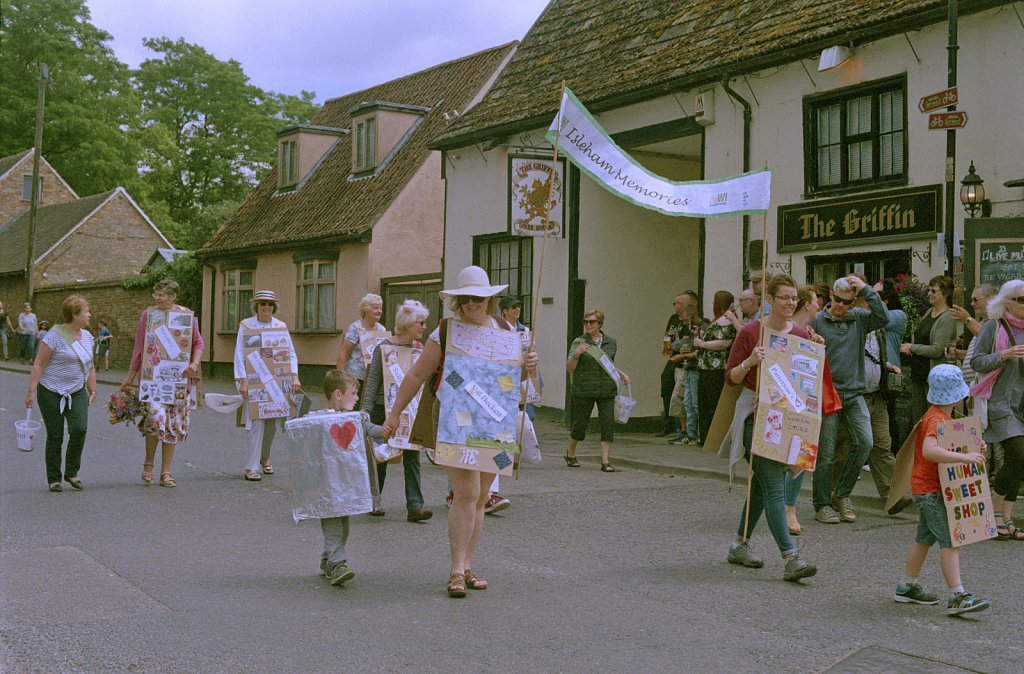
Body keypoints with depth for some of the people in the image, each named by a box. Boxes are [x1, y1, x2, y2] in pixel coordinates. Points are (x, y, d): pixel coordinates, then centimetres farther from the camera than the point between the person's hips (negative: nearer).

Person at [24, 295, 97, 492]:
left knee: (79, 429, -13)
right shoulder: (55, 336, -13)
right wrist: (31, 391, -17)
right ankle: (54, 478, 15)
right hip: (51, 393, -5)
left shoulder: (87, 336, 9)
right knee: (55, 436, 1)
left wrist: (92, 390, 16)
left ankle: (71, 472, 4)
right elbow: (38, 364, -13)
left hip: (77, 393, 5)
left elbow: (89, 366, 18)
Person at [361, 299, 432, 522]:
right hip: (384, 409, -4)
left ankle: (414, 506, -8)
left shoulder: (419, 348, 8)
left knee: (412, 457, -4)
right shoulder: (383, 348, -8)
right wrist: (366, 410, -12)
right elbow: (373, 381, -7)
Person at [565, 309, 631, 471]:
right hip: (584, 390, -3)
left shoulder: (611, 343, 9)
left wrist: (621, 374, 11)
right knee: (580, 423, 6)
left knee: (608, 424, -7)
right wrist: (576, 354, -20)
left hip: (607, 391, 3)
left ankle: (606, 462, -4)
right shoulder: (579, 342, -2)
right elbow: (569, 368, -4)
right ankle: (570, 453, 31)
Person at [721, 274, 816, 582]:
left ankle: (740, 545, 29)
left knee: (763, 484, 14)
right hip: (755, 414, -6)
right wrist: (750, 362, -22)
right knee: (774, 487, -13)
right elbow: (731, 378, -4)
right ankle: (790, 559, -17)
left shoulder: (801, 336, 7)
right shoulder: (750, 332, -7)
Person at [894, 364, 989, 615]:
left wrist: (975, 449, 4)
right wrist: (964, 457, -39)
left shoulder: (942, 416, 12)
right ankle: (957, 596, -13)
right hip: (930, 490, -11)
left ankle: (907, 587, 28)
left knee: (925, 537, 18)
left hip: (927, 489, 11)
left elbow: (950, 446, 21)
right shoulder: (936, 419, -21)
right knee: (950, 541, -12)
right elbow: (929, 450, -37)